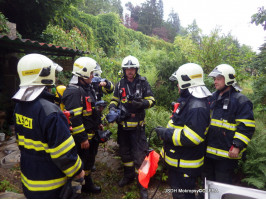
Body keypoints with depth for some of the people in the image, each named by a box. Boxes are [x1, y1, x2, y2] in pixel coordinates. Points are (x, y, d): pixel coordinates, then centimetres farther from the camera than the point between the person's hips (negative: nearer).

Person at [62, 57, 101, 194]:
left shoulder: (87, 87, 11)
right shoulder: (73, 91, -23)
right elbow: (74, 118, -27)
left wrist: (98, 124, 21)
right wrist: (82, 138, -23)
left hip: (90, 135, 10)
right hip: (81, 138, -10)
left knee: (89, 161, 24)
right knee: (82, 164, 5)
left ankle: (88, 184, 42)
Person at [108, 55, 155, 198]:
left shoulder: (143, 83, -3)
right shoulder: (120, 84, 7)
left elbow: (151, 100, -4)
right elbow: (115, 99, 15)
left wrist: (141, 104, -24)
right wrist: (112, 108, -5)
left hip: (137, 125, -4)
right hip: (123, 124, 5)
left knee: (139, 154, -2)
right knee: (125, 152, 19)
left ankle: (142, 183, 15)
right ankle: (128, 175, 42)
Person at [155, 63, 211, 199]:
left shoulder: (197, 107, -27)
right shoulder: (186, 100, 8)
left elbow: (191, 137, -33)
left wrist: (165, 133, -24)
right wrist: (166, 131, 9)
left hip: (185, 165, -10)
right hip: (176, 160, 10)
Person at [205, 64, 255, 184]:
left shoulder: (240, 100, -10)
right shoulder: (213, 98, 13)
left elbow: (247, 127, -14)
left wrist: (237, 146, -19)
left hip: (226, 154, -7)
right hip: (208, 151, 7)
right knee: (208, 183, 22)